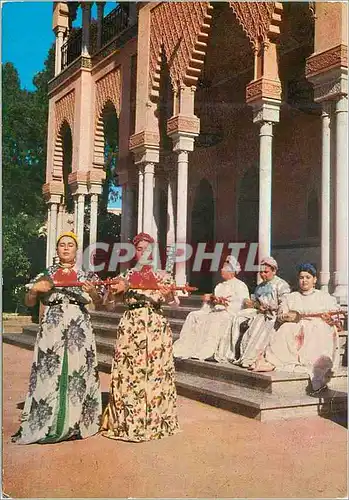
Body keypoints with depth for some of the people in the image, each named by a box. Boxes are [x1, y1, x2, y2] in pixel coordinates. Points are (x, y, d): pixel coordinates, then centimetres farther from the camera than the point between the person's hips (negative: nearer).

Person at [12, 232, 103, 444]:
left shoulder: (87, 275, 10)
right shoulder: (45, 275, 10)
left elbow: (99, 302, 5)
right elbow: (29, 303, 11)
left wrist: (92, 291, -15)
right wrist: (34, 288, -8)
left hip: (80, 329, 0)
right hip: (52, 329, 0)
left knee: (80, 372, -3)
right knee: (49, 373, -5)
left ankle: (76, 422, 8)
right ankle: (45, 424, 5)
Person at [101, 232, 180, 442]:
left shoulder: (162, 276, 7)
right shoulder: (126, 276, 9)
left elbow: (171, 300, -9)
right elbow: (110, 306, 7)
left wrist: (168, 293, -31)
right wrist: (112, 291, -13)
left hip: (157, 328, 0)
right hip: (131, 328, 0)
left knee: (156, 372, -1)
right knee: (128, 373, -2)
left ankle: (156, 421, 12)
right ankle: (126, 423, 10)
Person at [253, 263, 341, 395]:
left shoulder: (325, 297, 23)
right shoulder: (290, 297, 28)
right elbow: (280, 314, 16)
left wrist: (330, 317, -12)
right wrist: (286, 316, -8)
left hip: (318, 327, -1)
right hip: (295, 328, 2)